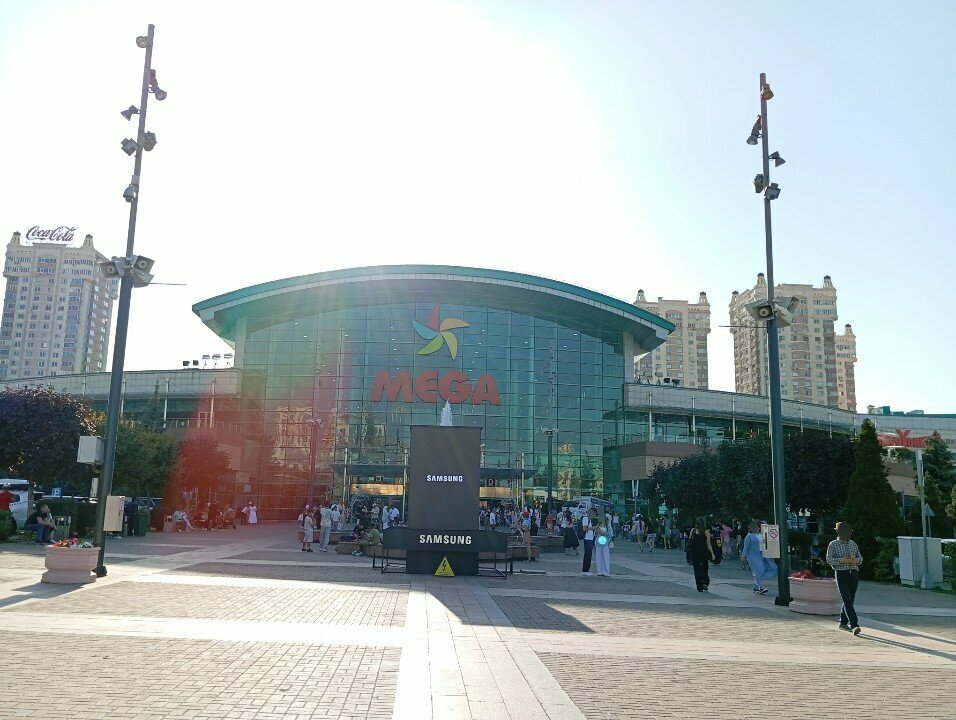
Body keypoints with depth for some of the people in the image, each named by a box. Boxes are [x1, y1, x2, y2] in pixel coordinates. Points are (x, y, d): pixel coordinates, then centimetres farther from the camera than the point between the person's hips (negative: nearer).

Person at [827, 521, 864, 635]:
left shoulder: (853, 544, 15)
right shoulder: (833, 544, -1)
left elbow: (860, 558, 17)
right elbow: (829, 559, -7)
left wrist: (856, 560, -6)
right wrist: (843, 560, -20)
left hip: (854, 573, 5)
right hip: (841, 574, -5)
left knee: (850, 600, 11)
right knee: (847, 601, -13)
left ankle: (843, 623, 24)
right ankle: (854, 625, -19)